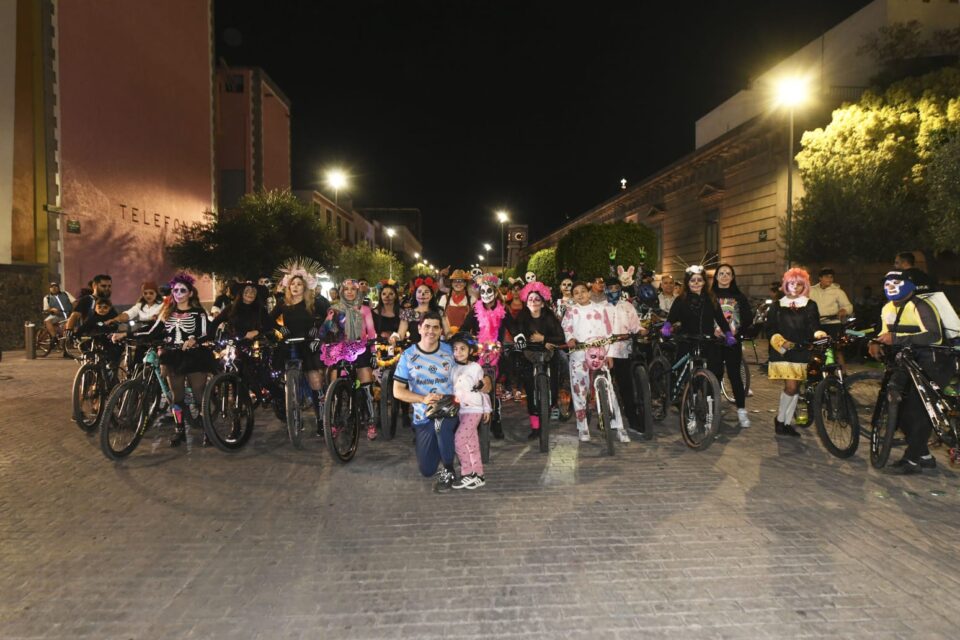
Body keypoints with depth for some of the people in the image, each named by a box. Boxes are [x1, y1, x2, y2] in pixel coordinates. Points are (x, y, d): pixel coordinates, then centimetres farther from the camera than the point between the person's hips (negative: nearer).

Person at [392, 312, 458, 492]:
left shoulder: (449, 351, -3)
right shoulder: (408, 355, -7)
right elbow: (397, 391, -8)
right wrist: (423, 399, -22)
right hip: (423, 416, 1)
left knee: (440, 423, -38)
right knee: (426, 470, 6)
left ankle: (448, 471, -14)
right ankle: (440, 442, 39)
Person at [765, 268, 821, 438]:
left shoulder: (811, 306, 8)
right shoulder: (777, 306, 8)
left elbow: (814, 328, 1)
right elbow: (770, 329, 4)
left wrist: (819, 335, -22)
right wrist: (781, 342, -14)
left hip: (801, 352, 2)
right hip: (782, 352, -2)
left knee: (795, 388, 5)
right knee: (791, 387, -14)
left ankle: (788, 423, 17)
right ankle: (780, 419, 5)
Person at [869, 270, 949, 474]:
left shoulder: (920, 307, -20)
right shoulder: (888, 309, 6)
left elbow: (935, 337, -33)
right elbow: (886, 332, 18)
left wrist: (896, 339, -38)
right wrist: (876, 342, -5)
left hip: (933, 363, -8)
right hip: (909, 361, 8)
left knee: (918, 409, -12)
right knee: (896, 405, 4)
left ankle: (912, 460, -1)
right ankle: (924, 455, 18)